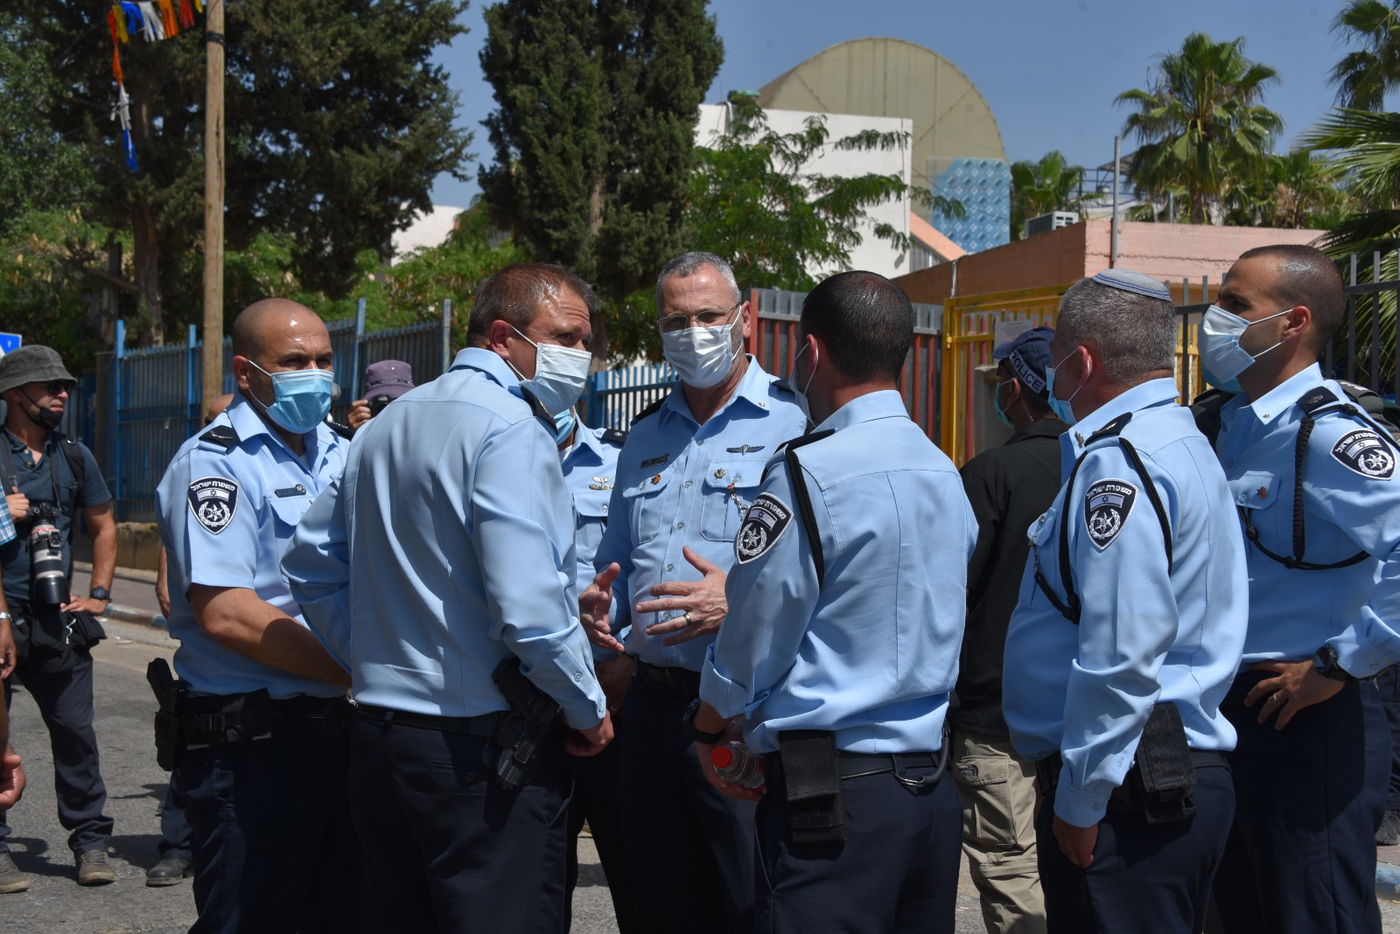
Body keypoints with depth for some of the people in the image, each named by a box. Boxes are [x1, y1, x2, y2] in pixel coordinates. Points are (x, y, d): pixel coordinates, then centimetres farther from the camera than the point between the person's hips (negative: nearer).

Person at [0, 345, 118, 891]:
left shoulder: (74, 457, 11)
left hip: (55, 620, 3)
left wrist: (99, 595, 13)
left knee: (75, 731, 1)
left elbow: (103, 527, 22)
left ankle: (90, 842, 11)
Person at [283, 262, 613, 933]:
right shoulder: (510, 430, -13)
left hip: (378, 730, 9)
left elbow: (311, 569, 20)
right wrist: (590, 711, -9)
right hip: (483, 749, -9)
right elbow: (531, 611, -23)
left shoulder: (386, 426, 15)